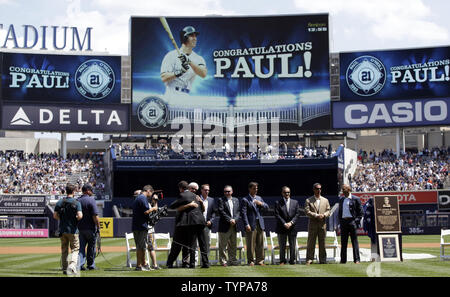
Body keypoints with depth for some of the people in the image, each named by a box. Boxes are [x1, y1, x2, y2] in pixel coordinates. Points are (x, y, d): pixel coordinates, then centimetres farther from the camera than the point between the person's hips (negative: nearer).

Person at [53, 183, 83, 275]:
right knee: (75, 249, 3)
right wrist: (76, 219, 3)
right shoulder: (76, 203, -9)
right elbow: (80, 216, -18)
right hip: (73, 230, -4)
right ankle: (72, 265, -16)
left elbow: (55, 216, 0)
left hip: (62, 229, 4)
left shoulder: (59, 202, 3)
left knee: (64, 250, 13)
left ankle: (65, 268, 16)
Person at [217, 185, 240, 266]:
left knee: (233, 245, 9)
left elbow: (238, 212, 9)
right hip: (224, 226, -5)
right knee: (223, 245, -1)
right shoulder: (221, 200, 0)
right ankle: (223, 261, 3)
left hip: (234, 226, 5)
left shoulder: (236, 200, 15)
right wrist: (229, 220, -16)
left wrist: (235, 220, -9)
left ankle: (232, 260, 15)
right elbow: (221, 212, -10)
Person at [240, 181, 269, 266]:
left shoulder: (259, 198, 16)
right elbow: (243, 213, -9)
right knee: (251, 244, -3)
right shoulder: (245, 200, -3)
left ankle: (260, 260, 13)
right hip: (251, 225, -6)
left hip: (260, 224, 6)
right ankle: (251, 261, 3)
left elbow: (267, 207, 15)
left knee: (260, 244, 7)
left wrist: (261, 204, -6)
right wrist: (246, 224, -16)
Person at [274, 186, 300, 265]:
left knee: (292, 246, 3)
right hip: (281, 228, -2)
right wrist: (284, 223, -14)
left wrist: (291, 222, -10)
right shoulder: (278, 203, 2)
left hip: (292, 227, 2)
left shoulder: (295, 202, 10)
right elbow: (277, 215, -5)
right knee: (282, 246, 3)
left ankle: (292, 261, 9)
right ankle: (282, 261, 9)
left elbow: (297, 214, 3)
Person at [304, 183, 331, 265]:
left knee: (322, 243, 3)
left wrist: (324, 215, -12)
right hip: (312, 224, -2)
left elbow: (328, 211, 10)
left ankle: (322, 260, 7)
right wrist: (316, 215, -16)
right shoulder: (308, 200, 5)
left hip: (322, 224, 2)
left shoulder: (325, 200, 15)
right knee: (311, 243, -3)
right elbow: (307, 212, -6)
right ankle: (309, 259, -1)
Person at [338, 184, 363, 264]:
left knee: (354, 241, -3)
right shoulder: (341, 199, 16)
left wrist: (357, 221, -10)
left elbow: (360, 212, -1)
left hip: (352, 221, -5)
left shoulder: (355, 199, -1)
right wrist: (340, 222, 10)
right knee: (343, 242, 6)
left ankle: (357, 259, 0)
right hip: (343, 221, 5)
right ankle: (343, 260, 10)